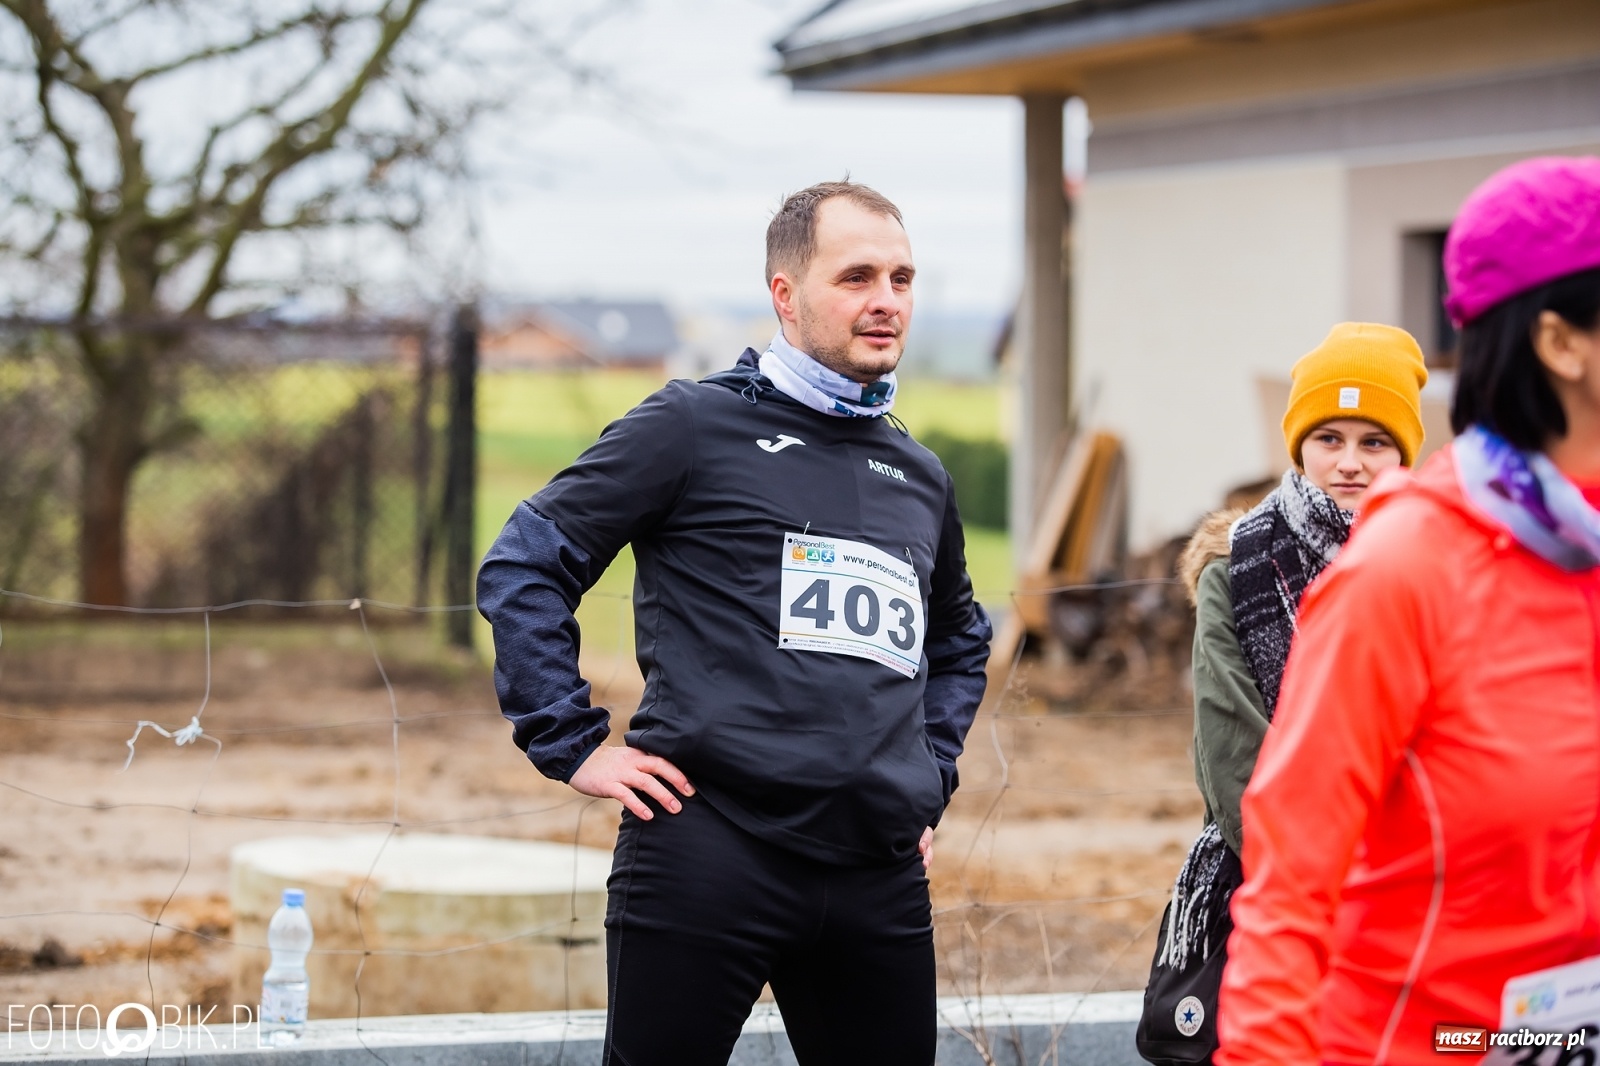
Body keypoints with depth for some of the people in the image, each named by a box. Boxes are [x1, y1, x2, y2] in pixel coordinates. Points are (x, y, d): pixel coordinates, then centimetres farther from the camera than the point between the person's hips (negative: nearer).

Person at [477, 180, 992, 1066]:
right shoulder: (697, 426, 0)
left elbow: (959, 638, 36)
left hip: (881, 877, 6)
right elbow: (523, 567, -1)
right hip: (709, 853, -5)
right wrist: (575, 746, -6)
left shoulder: (919, 478, 18)